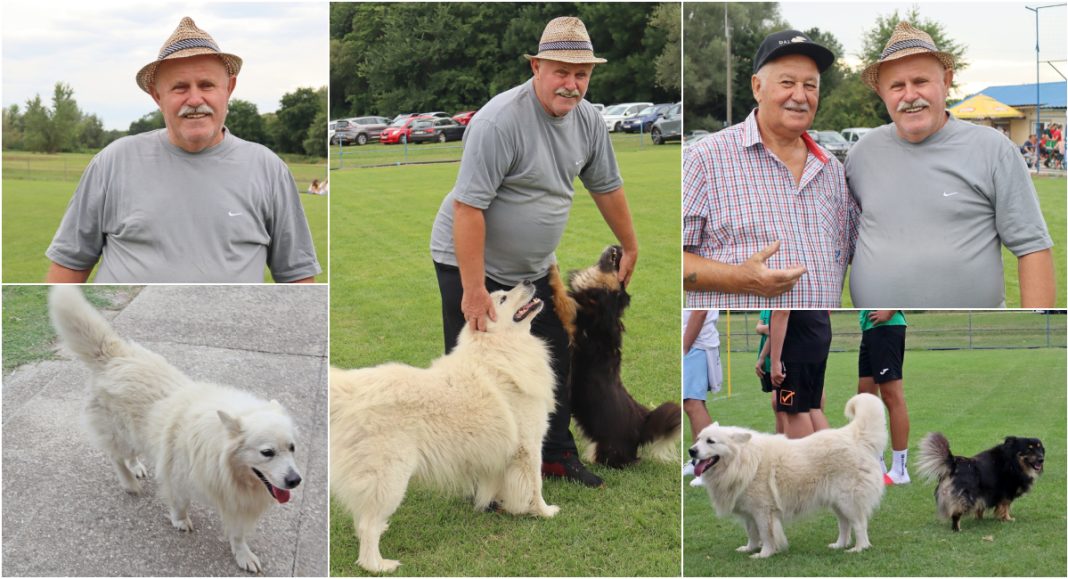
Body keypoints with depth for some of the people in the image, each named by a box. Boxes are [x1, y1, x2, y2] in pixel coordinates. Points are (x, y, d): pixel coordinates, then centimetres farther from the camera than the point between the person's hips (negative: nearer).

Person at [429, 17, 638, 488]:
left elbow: (607, 187, 13)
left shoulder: (587, 120, -3)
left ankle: (556, 454, 28)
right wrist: (474, 289, -29)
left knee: (553, 363, 14)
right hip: (471, 265, -7)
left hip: (532, 268, 7)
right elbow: (468, 206, -29)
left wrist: (630, 248, 18)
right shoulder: (500, 121, -27)